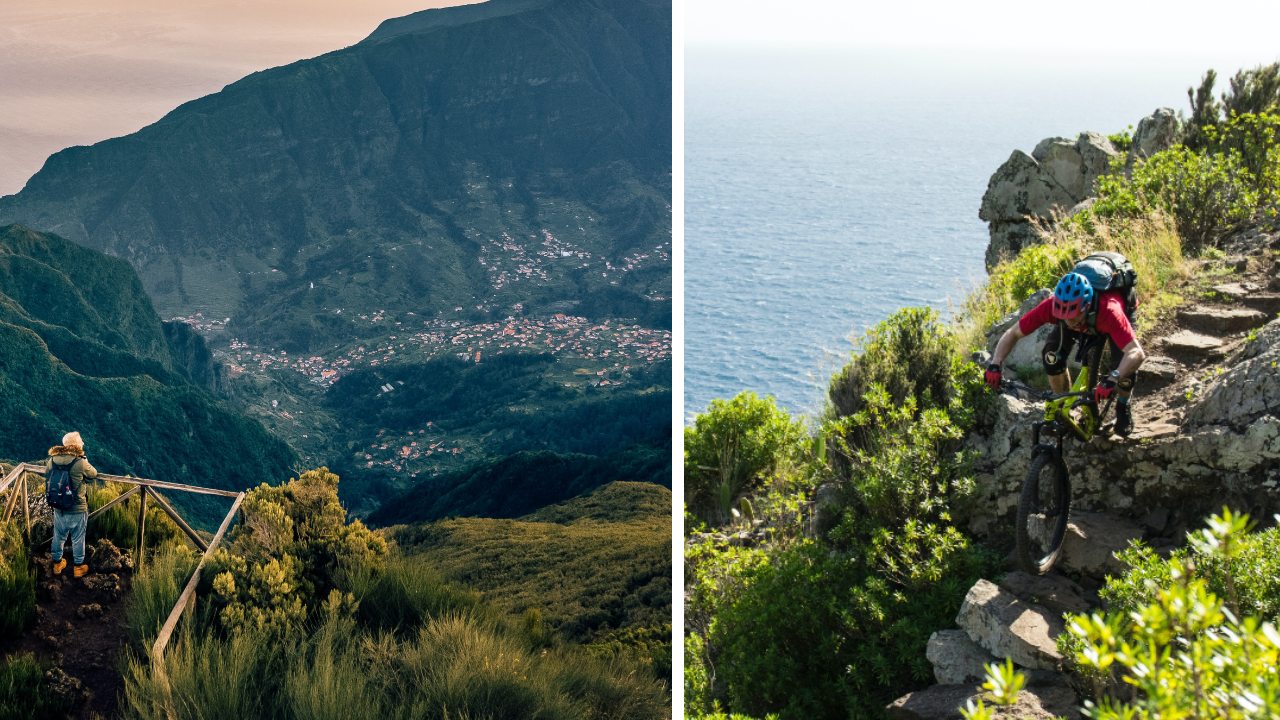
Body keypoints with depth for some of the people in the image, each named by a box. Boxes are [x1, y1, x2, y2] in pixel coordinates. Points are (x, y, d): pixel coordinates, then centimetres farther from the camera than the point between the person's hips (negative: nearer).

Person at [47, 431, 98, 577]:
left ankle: (57, 563, 40)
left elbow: (46, 470, 14)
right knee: (78, 539, 14)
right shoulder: (81, 463, -23)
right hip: (77, 510, -4)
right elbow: (94, 474, -4)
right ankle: (78, 567, 28)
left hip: (58, 509, 4)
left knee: (58, 537, 23)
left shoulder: (52, 461, -8)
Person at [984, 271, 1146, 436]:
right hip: (1082, 322, 3)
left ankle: (1123, 408, 7)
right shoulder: (1052, 305, -39)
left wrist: (1112, 379, -71)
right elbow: (1012, 334, -29)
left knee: (1124, 368, -26)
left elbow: (1137, 353, -55)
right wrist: (995, 364, -45)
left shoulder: (1109, 310, -47)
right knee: (1052, 357, -22)